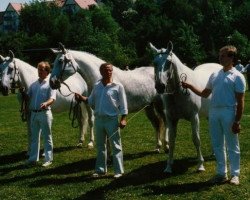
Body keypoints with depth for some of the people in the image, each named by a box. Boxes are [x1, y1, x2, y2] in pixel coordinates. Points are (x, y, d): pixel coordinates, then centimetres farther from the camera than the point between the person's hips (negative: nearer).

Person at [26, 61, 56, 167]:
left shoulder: (50, 83, -3)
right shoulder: (34, 84, 14)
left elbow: (52, 98, -15)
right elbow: (28, 97, 14)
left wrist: (46, 103, -35)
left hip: (44, 113, -6)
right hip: (33, 113, 6)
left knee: (47, 137, 1)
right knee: (34, 137, 12)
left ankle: (48, 159, 6)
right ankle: (33, 158, 19)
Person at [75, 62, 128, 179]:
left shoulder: (117, 86, -6)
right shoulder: (97, 86, 8)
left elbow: (123, 104, -6)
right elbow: (91, 101, 14)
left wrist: (123, 119, -13)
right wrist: (82, 98, -3)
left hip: (112, 120, -5)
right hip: (98, 119, 5)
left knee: (116, 146, 0)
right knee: (100, 146, 13)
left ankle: (119, 171, 5)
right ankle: (100, 170, 22)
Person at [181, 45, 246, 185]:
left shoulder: (237, 77, -6)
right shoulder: (215, 75, 12)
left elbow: (240, 101, -9)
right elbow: (205, 94, 19)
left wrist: (237, 121, -14)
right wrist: (190, 87, 6)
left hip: (229, 112, -6)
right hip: (214, 112, 6)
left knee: (232, 146, 2)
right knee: (217, 145, 11)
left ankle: (235, 174, 12)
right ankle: (222, 173, 21)